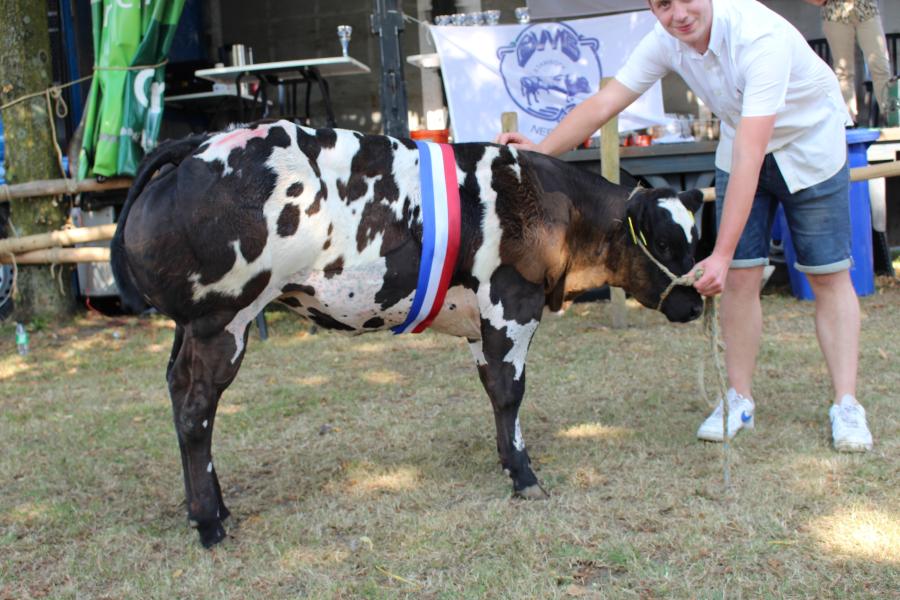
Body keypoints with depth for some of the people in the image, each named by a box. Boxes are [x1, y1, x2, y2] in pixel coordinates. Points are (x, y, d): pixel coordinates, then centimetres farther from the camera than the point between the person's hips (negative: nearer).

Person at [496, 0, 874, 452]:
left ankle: (846, 406, 5)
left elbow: (749, 155, -43)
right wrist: (539, 152, -35)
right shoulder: (665, 41, -18)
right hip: (742, 143, 5)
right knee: (741, 276, 1)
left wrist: (721, 254, -46)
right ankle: (738, 400, 11)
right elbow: (602, 104, -19)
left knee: (828, 276, -2)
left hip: (809, 144, -5)